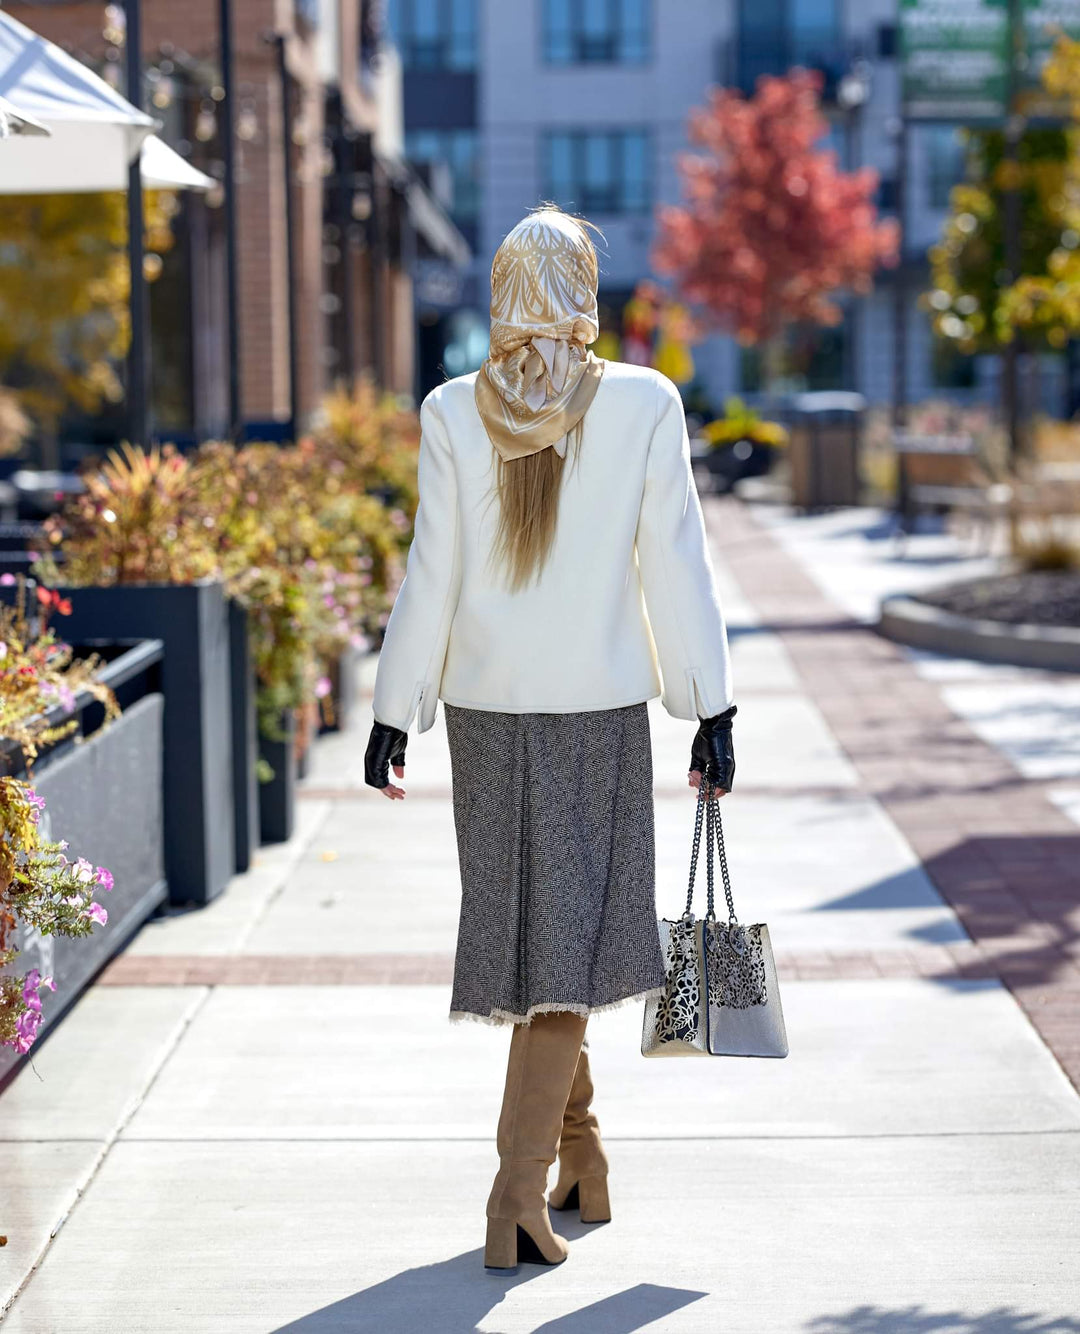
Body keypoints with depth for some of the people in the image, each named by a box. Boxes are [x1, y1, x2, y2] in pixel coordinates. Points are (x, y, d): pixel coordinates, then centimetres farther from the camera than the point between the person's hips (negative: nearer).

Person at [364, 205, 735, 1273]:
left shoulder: (453, 413, -5)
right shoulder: (644, 405, -7)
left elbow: (431, 577, -3)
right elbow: (677, 569, -5)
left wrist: (394, 716, 5)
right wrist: (711, 711, 2)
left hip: (485, 706, 2)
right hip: (602, 707, -2)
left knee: (517, 929, 15)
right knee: (568, 936, 2)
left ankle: (580, 1162, 29)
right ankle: (520, 1194, -7)